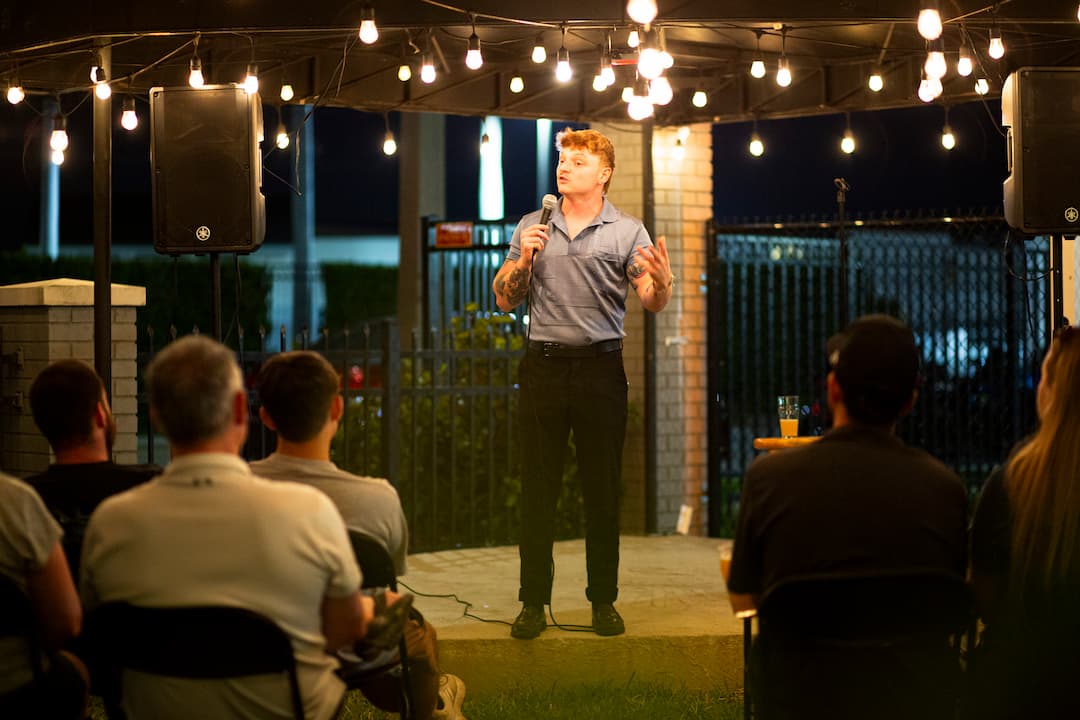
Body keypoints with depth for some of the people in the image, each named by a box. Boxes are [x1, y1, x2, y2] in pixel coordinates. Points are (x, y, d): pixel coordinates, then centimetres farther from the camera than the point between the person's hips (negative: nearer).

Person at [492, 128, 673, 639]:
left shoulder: (626, 232, 3)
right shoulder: (531, 228, 11)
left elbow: (652, 304, -7)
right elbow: (504, 300, 12)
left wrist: (661, 281, -30)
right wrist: (523, 259, -6)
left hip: (600, 367, -2)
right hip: (543, 366, 2)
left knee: (602, 489, 1)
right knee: (537, 487, 1)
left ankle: (603, 601, 10)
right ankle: (533, 602, 6)